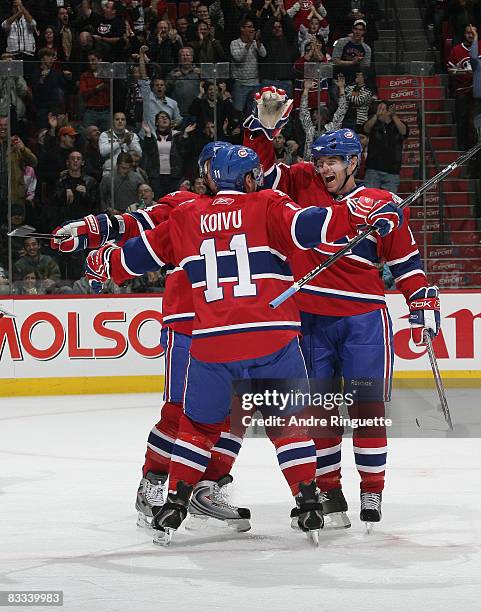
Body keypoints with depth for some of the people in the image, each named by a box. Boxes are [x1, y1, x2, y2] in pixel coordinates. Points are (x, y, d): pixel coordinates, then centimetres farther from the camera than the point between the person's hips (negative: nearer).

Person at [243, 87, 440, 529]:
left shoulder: (382, 204, 2)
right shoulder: (303, 184, 6)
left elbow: (404, 259, 6)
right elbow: (262, 170, 3)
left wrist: (423, 302, 0)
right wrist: (264, 126, -11)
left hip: (364, 318, -2)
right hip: (310, 316, 2)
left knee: (368, 406, -2)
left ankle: (373, 490, 8)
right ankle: (328, 489, 14)